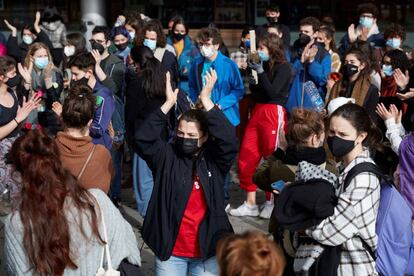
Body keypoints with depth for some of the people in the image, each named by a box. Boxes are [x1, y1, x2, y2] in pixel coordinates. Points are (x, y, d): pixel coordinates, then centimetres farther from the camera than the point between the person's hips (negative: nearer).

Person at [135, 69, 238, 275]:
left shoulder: (214, 159, -2)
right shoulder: (167, 156, -1)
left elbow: (229, 140, -20)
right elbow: (142, 139, -15)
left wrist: (206, 100, -22)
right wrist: (169, 103, -21)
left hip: (207, 251, 0)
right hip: (170, 250, 1)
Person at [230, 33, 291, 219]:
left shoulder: (283, 68, -4)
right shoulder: (265, 65, 17)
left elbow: (272, 92, -14)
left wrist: (260, 72, -14)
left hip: (273, 114, -8)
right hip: (258, 112, 8)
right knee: (246, 159, 3)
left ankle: (271, 203, 9)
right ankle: (250, 204, 10)